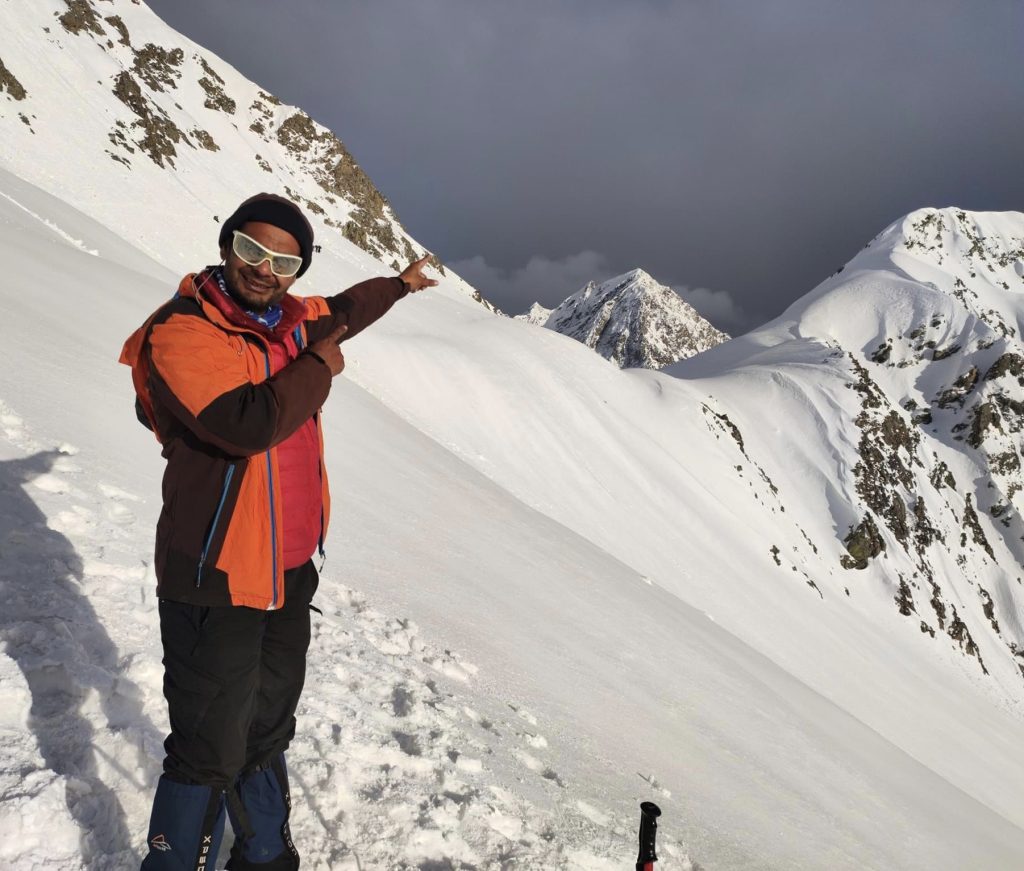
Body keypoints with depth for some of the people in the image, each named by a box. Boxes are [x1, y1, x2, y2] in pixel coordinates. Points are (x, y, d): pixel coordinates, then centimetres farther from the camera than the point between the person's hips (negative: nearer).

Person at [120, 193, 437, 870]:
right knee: (211, 752, -2)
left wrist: (398, 285, 44)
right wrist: (318, 368, -16)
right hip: (218, 582, -8)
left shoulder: (290, 319, 6)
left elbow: (339, 312, 29)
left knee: (267, 735, 23)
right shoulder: (180, 333, -17)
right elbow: (249, 422, -32)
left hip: (290, 568, 8)